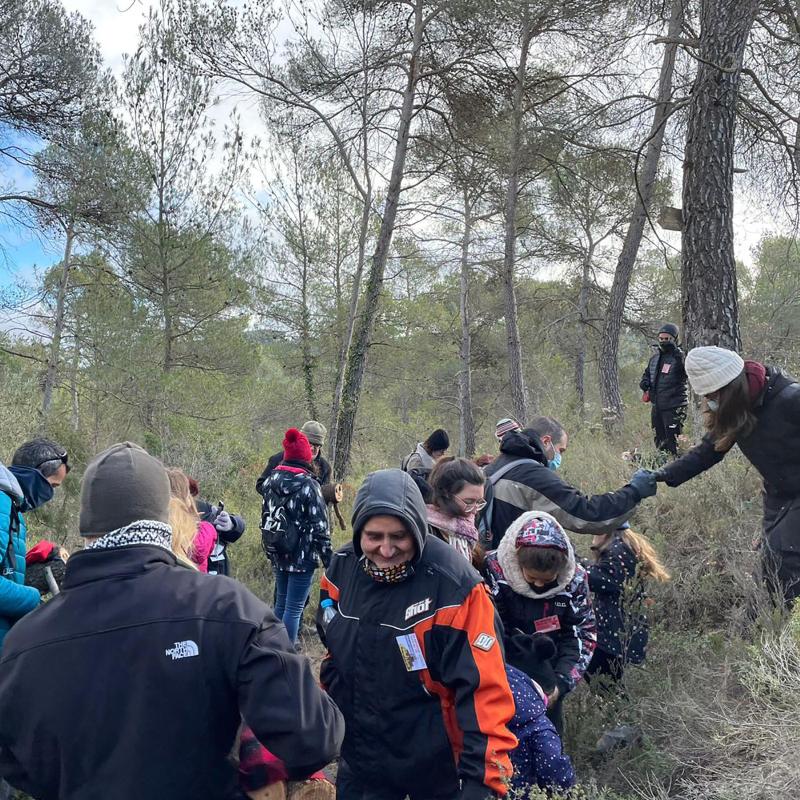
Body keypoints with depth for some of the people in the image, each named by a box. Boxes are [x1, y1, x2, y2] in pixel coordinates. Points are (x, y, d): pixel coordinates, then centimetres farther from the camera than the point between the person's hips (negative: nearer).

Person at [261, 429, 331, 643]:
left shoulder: (271, 480, 4)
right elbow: (319, 527, -14)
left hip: (278, 554, 7)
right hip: (302, 556, -7)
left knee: (281, 603, 20)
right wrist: (328, 559, -8)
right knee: (294, 608, -2)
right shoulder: (308, 485, -15)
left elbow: (265, 517, 13)